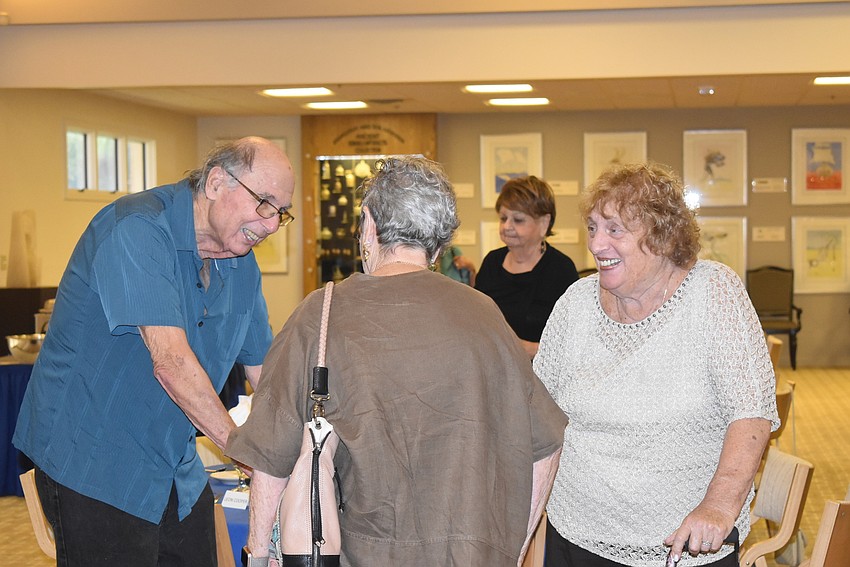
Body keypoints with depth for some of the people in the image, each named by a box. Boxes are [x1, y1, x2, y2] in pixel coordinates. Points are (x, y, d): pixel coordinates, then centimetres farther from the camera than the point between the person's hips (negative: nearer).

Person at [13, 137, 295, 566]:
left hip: (176, 468, 8)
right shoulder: (137, 229, -22)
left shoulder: (241, 265, 5)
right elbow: (171, 361, -29)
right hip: (93, 462, -8)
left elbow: (264, 369, 9)